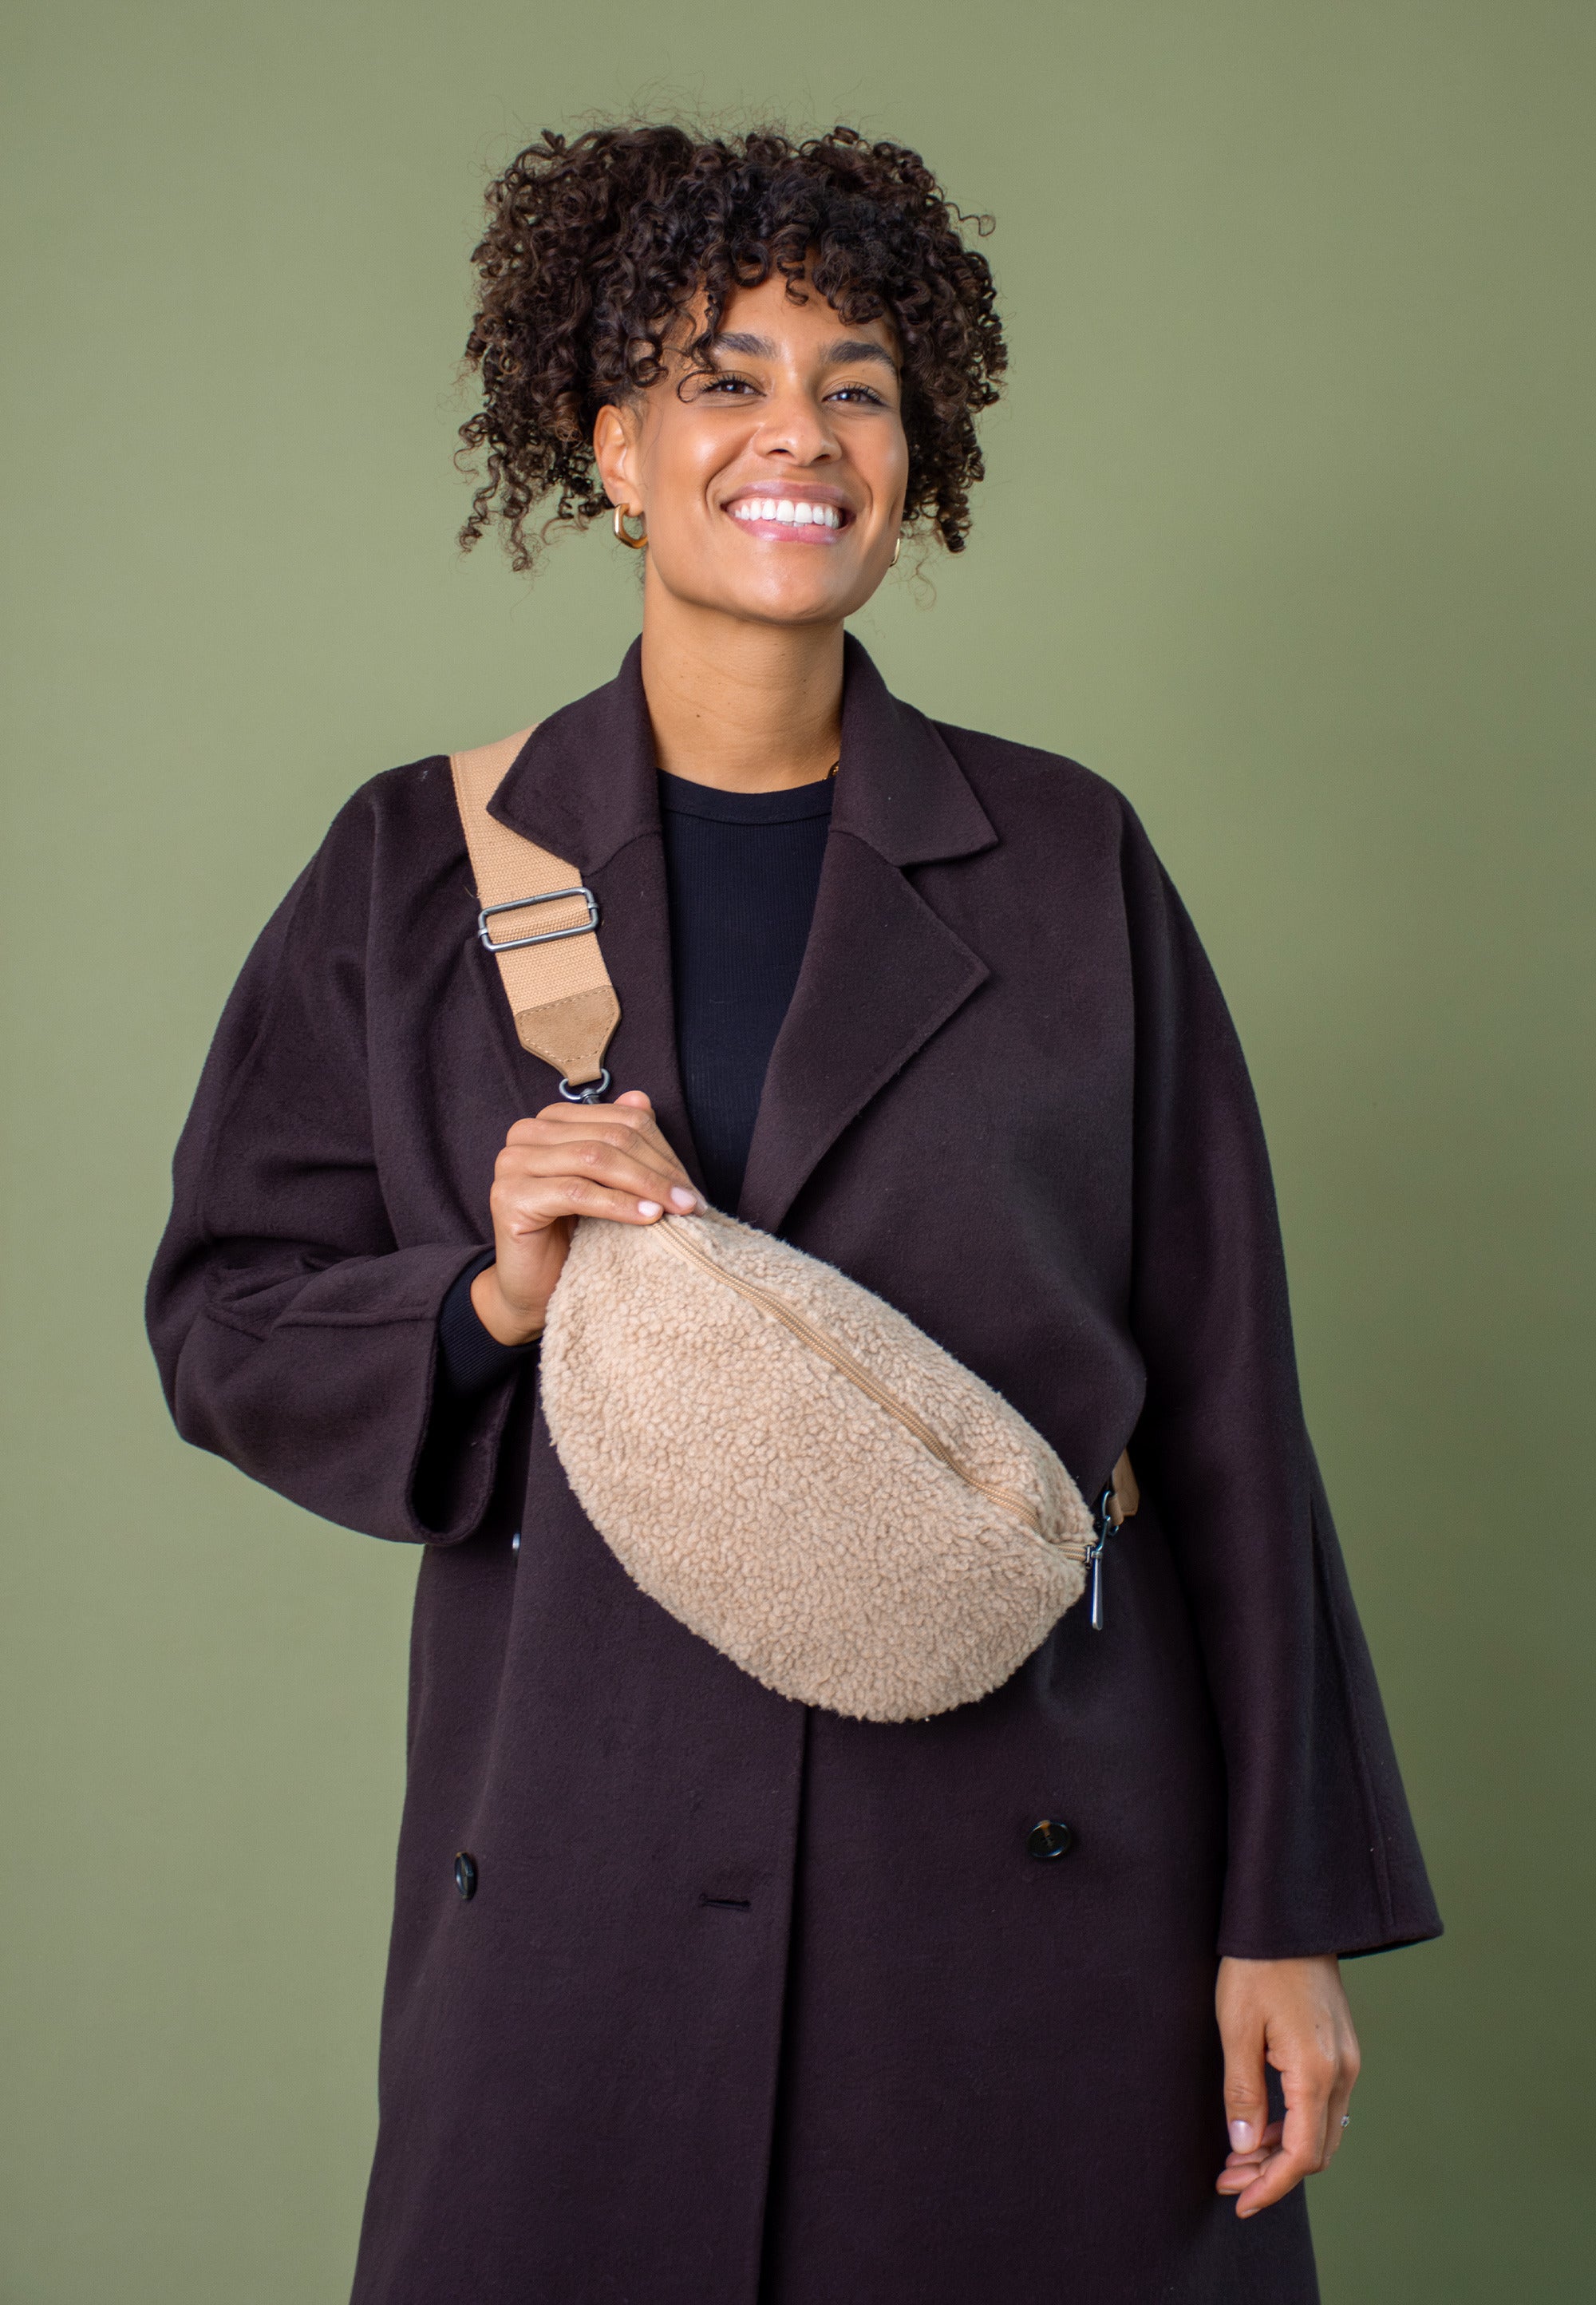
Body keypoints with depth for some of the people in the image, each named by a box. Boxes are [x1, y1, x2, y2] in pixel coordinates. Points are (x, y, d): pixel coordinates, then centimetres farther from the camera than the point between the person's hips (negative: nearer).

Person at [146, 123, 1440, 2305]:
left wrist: (1290, 1909, -1)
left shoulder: (1066, 862, 3)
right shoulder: (421, 869, 4)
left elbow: (1224, 1400, 2)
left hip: (1033, 1861, 0)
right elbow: (227, 1321, 6)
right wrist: (486, 1298, -15)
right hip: (582, 1861, 0)